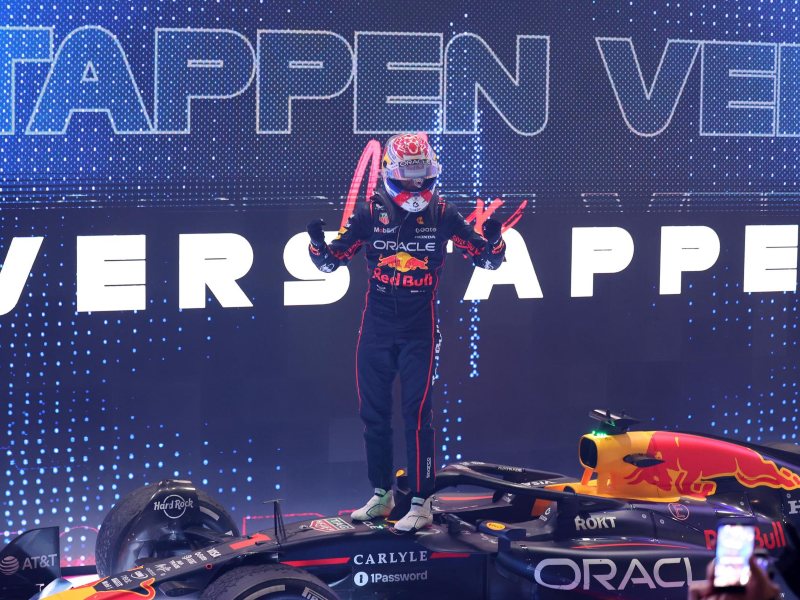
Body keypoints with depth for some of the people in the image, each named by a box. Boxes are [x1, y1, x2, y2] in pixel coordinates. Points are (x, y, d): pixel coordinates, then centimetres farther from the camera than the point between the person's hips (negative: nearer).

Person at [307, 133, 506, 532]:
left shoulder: (442, 215, -3)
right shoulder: (369, 213, -1)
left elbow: (487, 259, 2)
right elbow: (331, 261, 4)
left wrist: (493, 239, -19)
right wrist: (317, 242, -17)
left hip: (420, 330, -3)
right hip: (376, 327, 3)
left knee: (417, 415, -8)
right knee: (373, 413, 10)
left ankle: (421, 503, -1)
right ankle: (381, 494, 26)